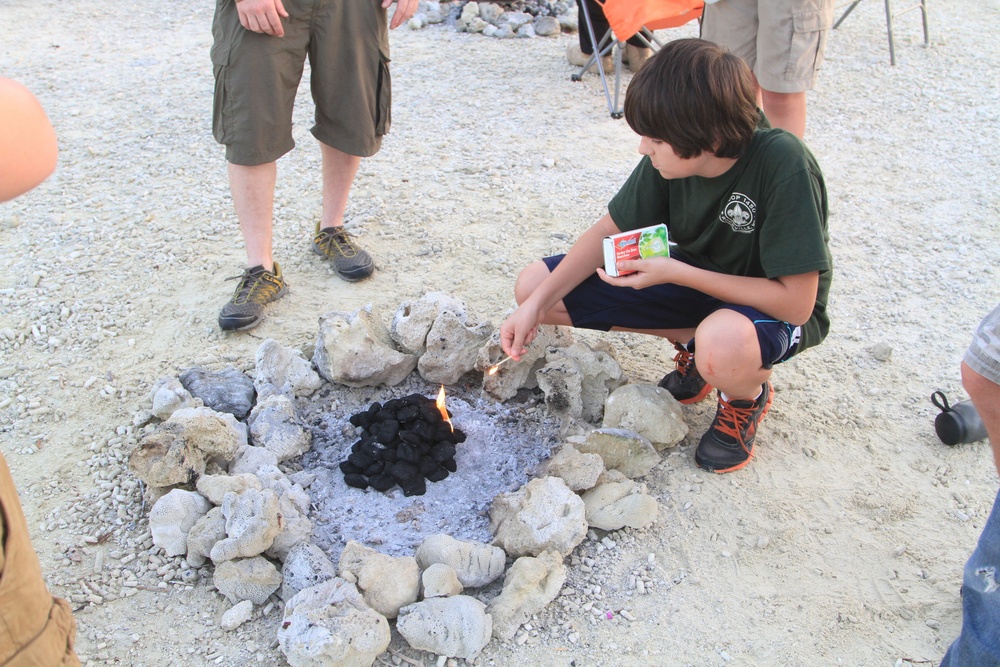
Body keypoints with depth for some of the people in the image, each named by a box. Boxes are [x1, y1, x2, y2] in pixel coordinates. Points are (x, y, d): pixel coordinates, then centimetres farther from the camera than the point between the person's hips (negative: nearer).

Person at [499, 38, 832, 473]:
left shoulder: (785, 167, -32)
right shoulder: (674, 156, -16)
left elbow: (796, 302, -29)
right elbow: (611, 230, -4)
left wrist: (676, 273, -30)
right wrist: (536, 305, -14)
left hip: (772, 306, -6)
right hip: (693, 282, 6)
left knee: (722, 346, -45)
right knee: (534, 286, -5)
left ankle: (747, 394, -4)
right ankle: (694, 343, 6)